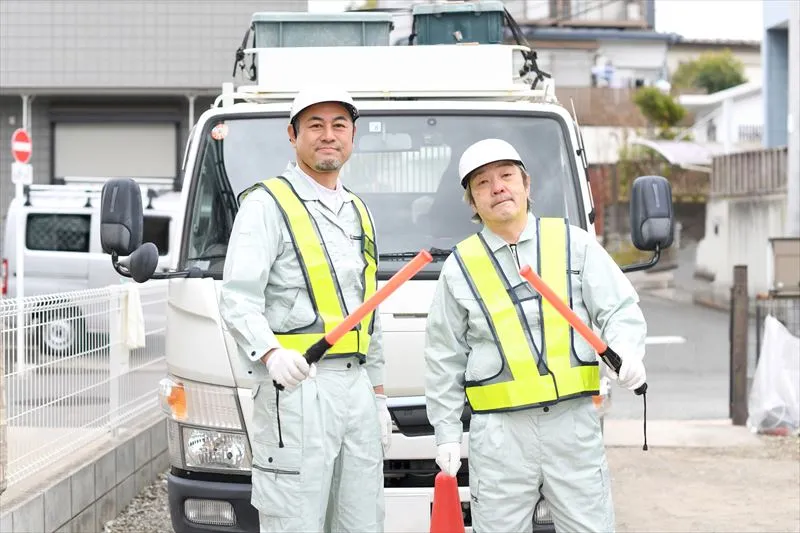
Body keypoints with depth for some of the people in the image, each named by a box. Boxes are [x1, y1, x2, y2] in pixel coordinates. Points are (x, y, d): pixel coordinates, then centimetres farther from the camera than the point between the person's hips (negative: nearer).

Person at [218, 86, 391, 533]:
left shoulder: (359, 212, 21)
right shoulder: (266, 204, -3)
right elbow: (237, 298, -14)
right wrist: (271, 354, -32)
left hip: (356, 385, 7)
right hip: (295, 388, -7)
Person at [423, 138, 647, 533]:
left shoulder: (573, 243, 7)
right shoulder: (460, 267, 7)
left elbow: (621, 309, 4)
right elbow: (444, 360, 10)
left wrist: (626, 351, -18)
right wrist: (447, 433, 6)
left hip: (573, 422, 0)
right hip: (500, 431, 0)